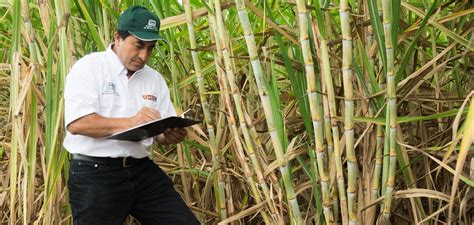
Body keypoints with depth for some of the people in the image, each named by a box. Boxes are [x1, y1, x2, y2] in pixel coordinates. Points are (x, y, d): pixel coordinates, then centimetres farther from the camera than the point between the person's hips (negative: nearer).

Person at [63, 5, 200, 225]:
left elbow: (162, 133, 13)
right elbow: (76, 123, -19)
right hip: (95, 173, -5)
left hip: (142, 170, 5)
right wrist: (130, 122, -25)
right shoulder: (88, 67, -5)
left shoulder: (155, 79, 13)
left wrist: (171, 135, -12)